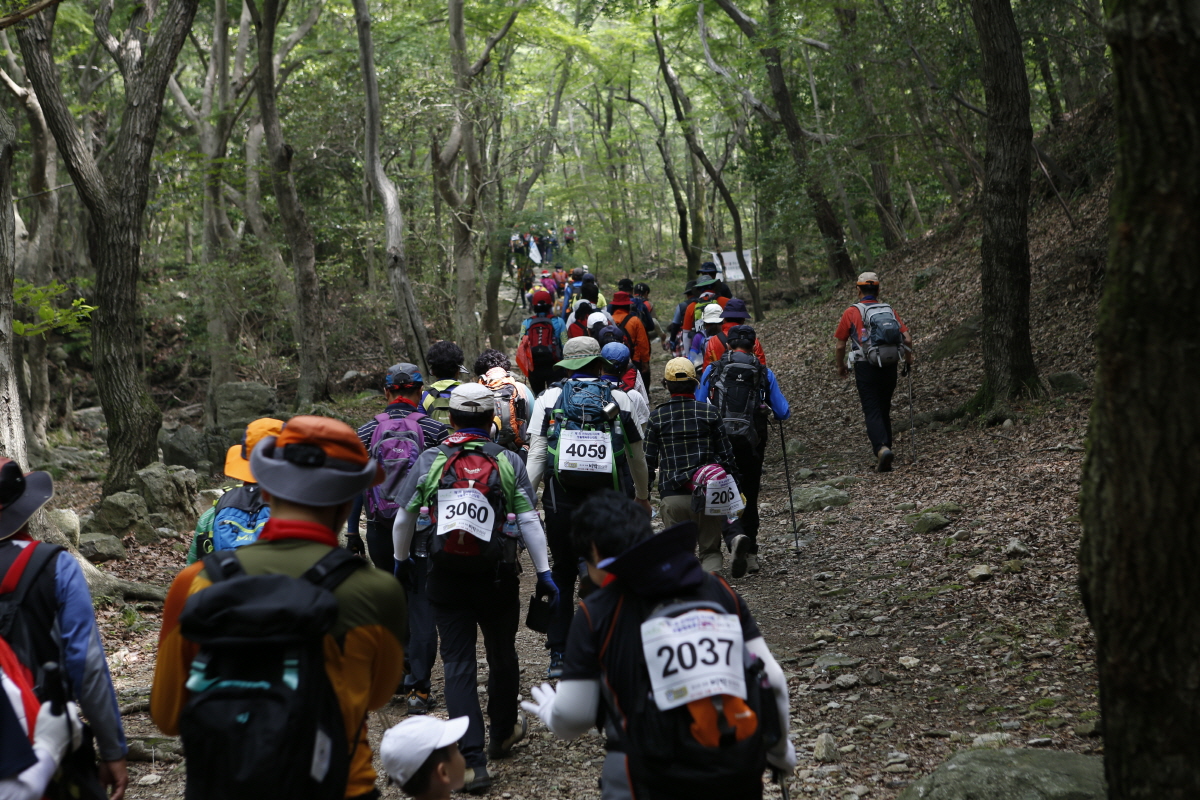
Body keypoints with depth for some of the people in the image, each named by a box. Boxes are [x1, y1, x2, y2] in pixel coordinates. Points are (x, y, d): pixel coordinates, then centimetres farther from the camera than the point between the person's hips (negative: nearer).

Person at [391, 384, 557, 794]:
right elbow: (529, 521, -6)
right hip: (497, 578, 0)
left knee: (458, 665, 2)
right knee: (502, 656, 19)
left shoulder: (429, 461, -1)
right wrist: (544, 572, -1)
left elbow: (404, 518, 7)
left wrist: (401, 560, 23)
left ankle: (473, 759, -5)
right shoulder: (508, 462, -3)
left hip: (446, 580, 0)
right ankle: (503, 734, 38)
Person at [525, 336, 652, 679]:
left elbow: (536, 456, -4)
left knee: (562, 576, 12)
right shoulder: (620, 399, 5)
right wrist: (643, 496, 28)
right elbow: (637, 456, 14)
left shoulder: (548, 399, 3)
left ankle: (558, 656, 13)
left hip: (561, 501, 1)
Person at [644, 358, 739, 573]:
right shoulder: (709, 413, 1)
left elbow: (648, 460, 2)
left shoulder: (657, 417, 1)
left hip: (672, 497, 0)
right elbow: (726, 455, 3)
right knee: (711, 551, 11)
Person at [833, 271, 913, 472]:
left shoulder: (851, 313, -2)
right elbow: (907, 339, 0)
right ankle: (884, 458, 19)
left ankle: (882, 448, -26)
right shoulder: (889, 311, 7)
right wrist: (908, 358, 21)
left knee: (872, 412, -3)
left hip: (865, 368, -4)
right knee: (885, 412, 15)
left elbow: (839, 346, 0)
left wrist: (841, 367, 19)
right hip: (890, 367, 4)